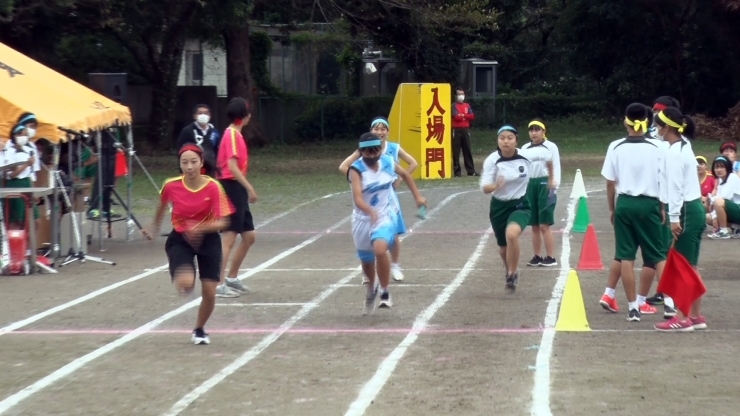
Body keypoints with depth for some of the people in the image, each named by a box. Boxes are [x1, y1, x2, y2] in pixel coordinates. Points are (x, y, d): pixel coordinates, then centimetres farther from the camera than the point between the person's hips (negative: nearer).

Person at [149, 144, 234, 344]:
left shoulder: (213, 187, -19)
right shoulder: (171, 186, -14)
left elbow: (222, 222, -20)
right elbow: (162, 205, 10)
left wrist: (201, 228, -37)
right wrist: (155, 228, 24)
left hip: (208, 239, 0)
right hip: (180, 239, 0)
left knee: (209, 292, -1)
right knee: (186, 283, -27)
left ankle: (199, 330, 28)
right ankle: (183, 281, 13)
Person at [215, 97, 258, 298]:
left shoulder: (234, 134, 16)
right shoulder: (232, 134, -14)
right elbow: (232, 166, -23)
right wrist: (250, 188, -24)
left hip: (237, 189, 10)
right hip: (232, 188, -10)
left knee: (249, 236, 14)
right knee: (228, 238, -9)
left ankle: (231, 278, 23)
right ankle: (219, 285, -8)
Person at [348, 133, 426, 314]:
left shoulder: (388, 162, -5)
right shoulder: (356, 170, -17)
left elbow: (405, 174, 18)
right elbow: (357, 198, -31)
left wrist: (417, 196, 18)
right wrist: (370, 211, -49)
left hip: (386, 216, 0)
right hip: (363, 219, 0)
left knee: (380, 250, -29)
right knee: (366, 261, 17)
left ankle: (385, 293, -14)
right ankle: (372, 288, 51)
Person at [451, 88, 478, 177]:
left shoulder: (467, 105, 13)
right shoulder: (454, 105, -2)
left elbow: (472, 116, 2)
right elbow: (456, 116, -15)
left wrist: (462, 115, -9)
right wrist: (466, 116, -2)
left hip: (466, 130, 5)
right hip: (456, 130, -5)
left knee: (467, 150, 6)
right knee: (456, 151, -3)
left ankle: (471, 170, 8)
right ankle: (457, 171, 1)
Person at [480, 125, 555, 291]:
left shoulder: (527, 155, -15)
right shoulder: (492, 160, -16)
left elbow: (548, 154, 5)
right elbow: (484, 188, -17)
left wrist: (551, 177, 17)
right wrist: (495, 186, -39)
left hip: (520, 204, -2)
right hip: (499, 206, 2)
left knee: (512, 234, -31)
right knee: (503, 246, 16)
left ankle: (512, 274, -12)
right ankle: (510, 272, 50)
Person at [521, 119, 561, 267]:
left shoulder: (550, 147, -3)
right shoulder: (525, 148, 13)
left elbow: (556, 168, -5)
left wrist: (554, 187, -13)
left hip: (545, 185, -5)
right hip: (530, 185, 5)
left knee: (544, 224, -8)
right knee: (534, 225, 8)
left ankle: (551, 258, -3)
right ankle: (537, 256, 15)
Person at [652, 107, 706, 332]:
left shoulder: (674, 153, -15)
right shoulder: (684, 148, 15)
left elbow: (675, 187, -19)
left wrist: (674, 217, -20)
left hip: (686, 212, -10)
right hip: (695, 209, 10)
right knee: (690, 266, 13)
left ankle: (683, 318, -4)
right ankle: (696, 316, 16)